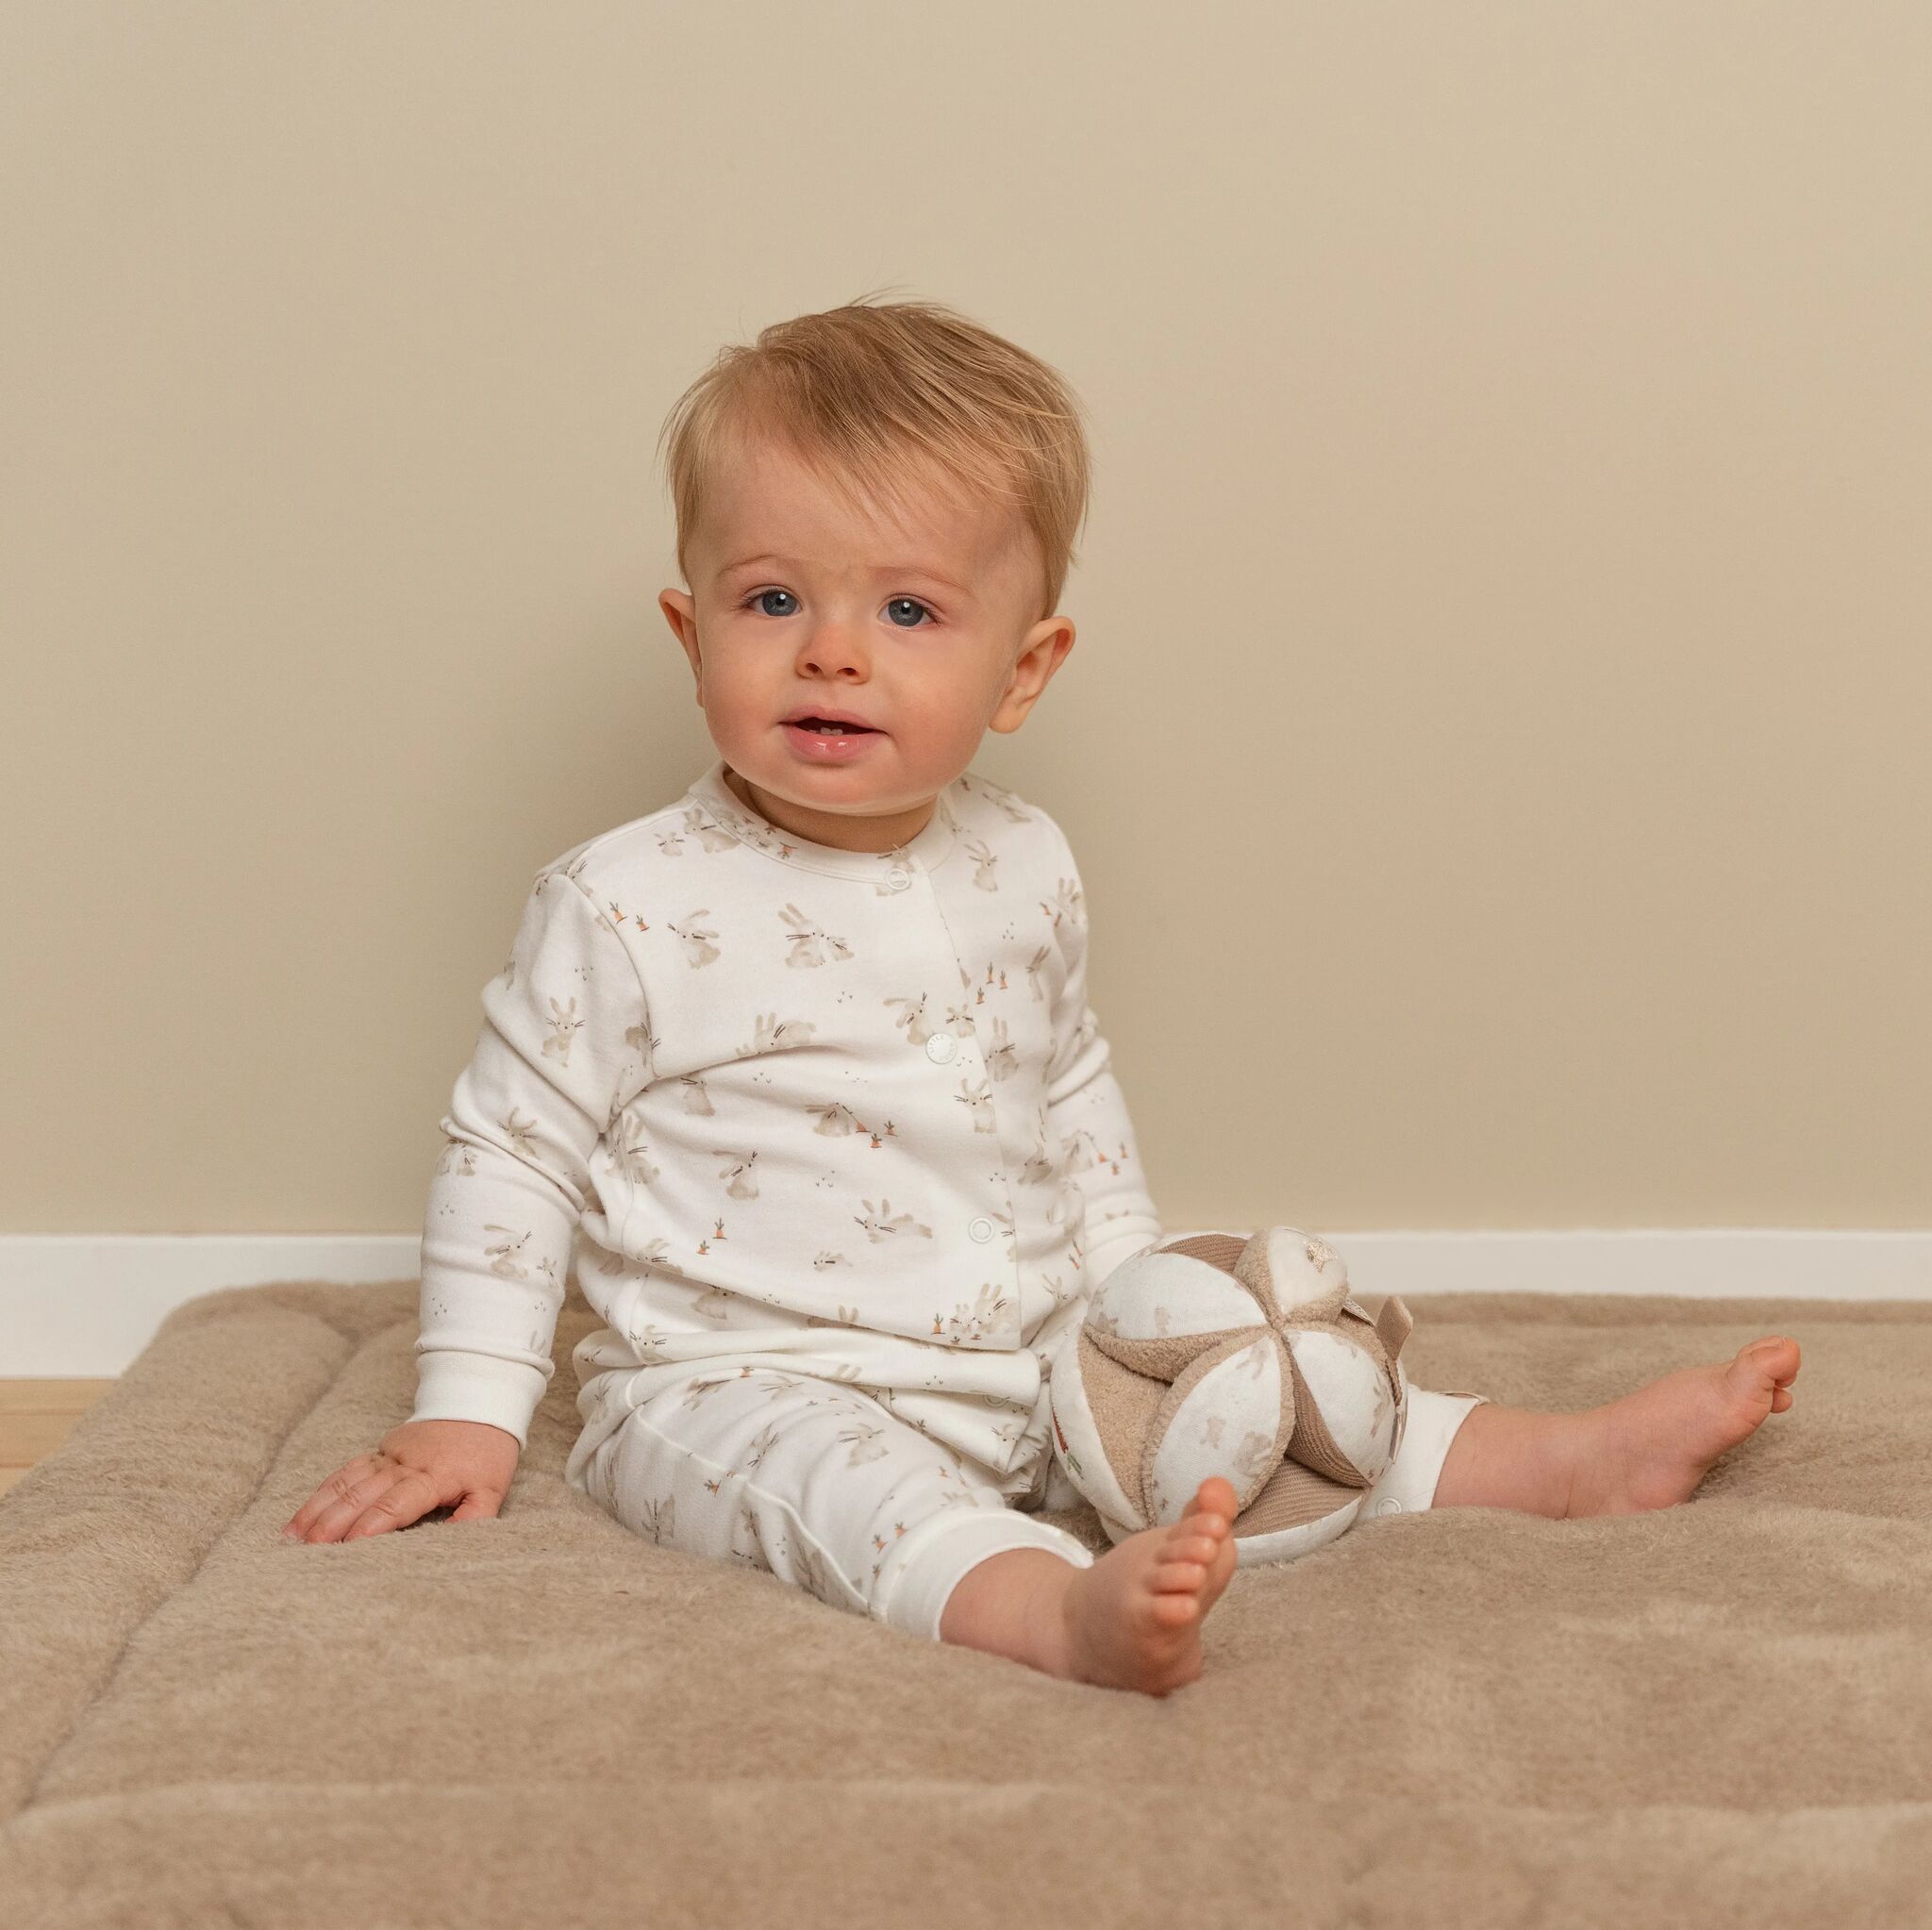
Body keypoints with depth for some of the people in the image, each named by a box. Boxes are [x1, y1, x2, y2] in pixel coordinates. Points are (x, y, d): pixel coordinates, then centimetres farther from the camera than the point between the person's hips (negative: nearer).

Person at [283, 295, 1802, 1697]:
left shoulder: (1022, 870, 5)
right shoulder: (628, 906, -11)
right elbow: (511, 1153, -3)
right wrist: (470, 1407, -7)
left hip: (1032, 1373, 6)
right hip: (741, 1387, -6)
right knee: (832, 1471, -35)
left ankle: (1573, 1460, 3)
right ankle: (1066, 1614, -57)